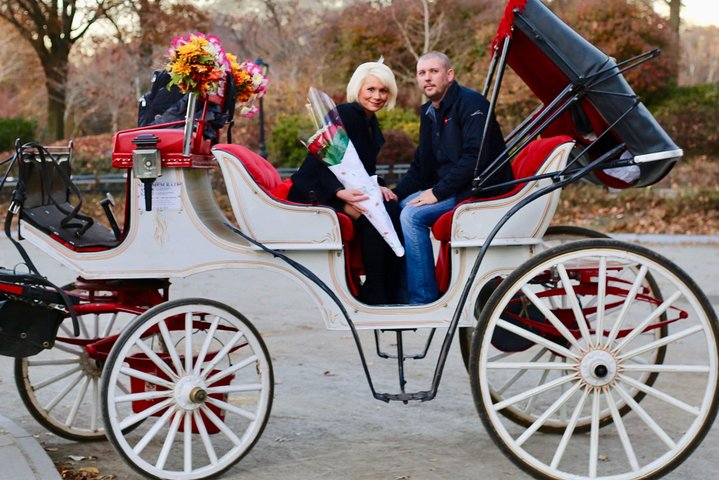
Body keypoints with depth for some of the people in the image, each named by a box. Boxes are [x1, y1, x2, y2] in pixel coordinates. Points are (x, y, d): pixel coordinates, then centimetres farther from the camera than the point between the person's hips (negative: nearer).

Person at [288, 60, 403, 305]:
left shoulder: (371, 122, 13)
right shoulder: (344, 115, -14)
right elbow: (323, 162, -23)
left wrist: (378, 186, -5)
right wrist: (340, 192, -39)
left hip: (347, 189, 8)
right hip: (314, 191, -8)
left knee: (393, 210, -14)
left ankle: (391, 292, -13)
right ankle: (374, 294, -21)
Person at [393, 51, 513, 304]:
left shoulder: (471, 103, -12)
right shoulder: (428, 112, 16)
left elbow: (475, 158, -23)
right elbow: (420, 166, 19)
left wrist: (438, 192, -23)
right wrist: (395, 193, 3)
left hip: (481, 188, -9)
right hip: (448, 186, 9)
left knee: (412, 215, -25)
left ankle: (423, 300, -20)